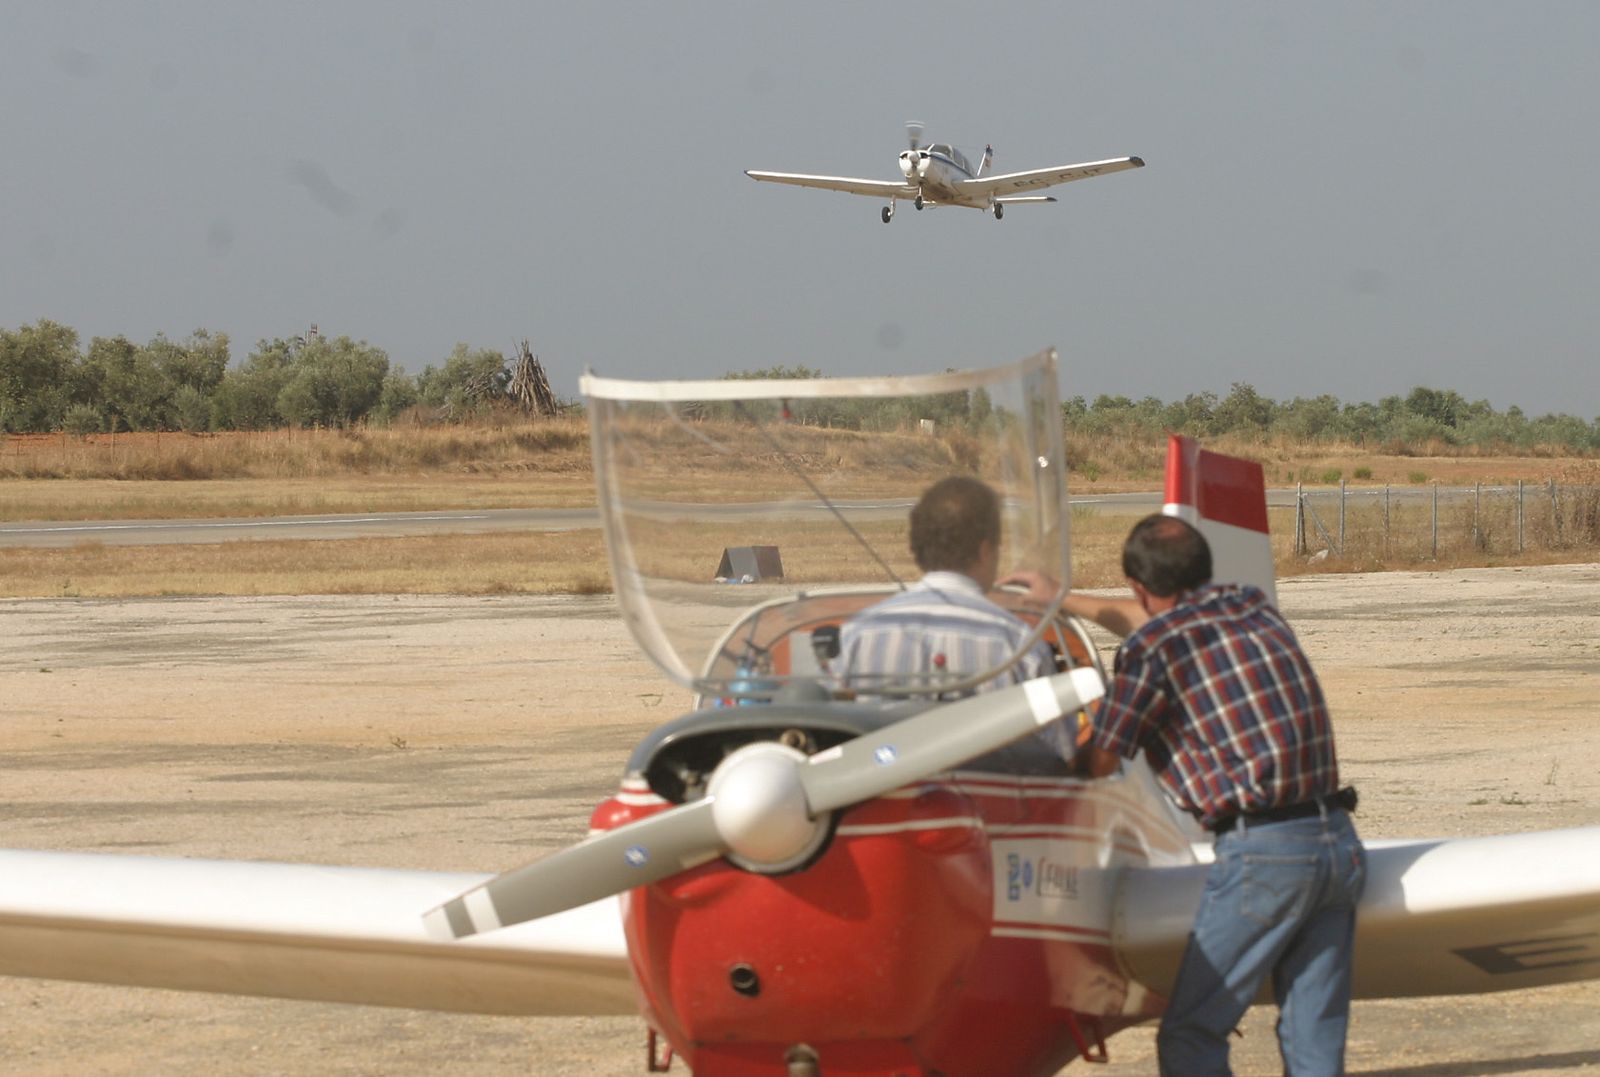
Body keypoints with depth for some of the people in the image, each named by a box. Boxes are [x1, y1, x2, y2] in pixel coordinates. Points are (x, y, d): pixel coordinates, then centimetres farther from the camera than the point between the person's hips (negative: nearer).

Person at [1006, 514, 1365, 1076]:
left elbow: (1099, 762, 1)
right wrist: (1065, 600, 48)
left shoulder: (1152, 648, -5)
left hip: (1262, 850, -7)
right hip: (1340, 841, 7)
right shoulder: (1253, 606, 17)